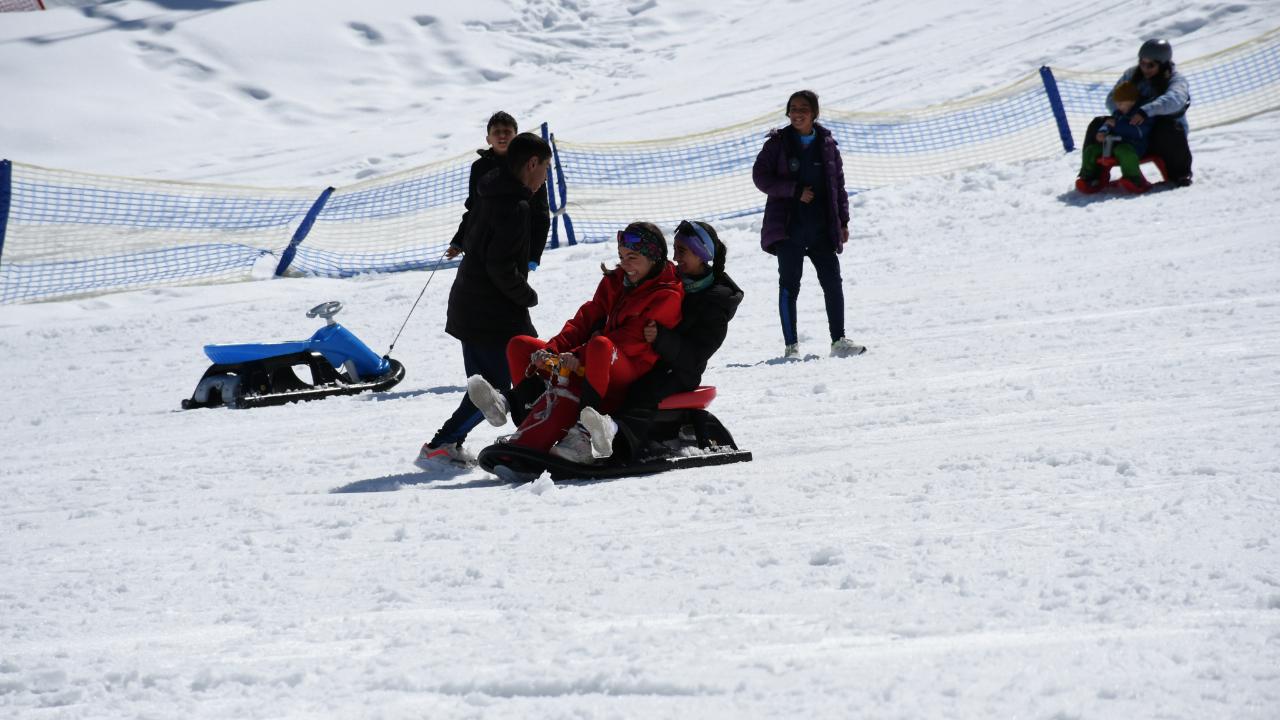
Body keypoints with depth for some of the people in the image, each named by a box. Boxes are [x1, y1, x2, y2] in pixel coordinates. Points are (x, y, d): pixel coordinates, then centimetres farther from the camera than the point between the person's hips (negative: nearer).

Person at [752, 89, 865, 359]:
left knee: (833, 282, -1)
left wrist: (843, 221, 7)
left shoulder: (827, 144, 8)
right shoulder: (778, 143, 1)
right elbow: (760, 176, -5)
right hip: (788, 227, -2)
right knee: (789, 284, -2)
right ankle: (791, 345, 2)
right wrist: (796, 190, -13)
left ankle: (839, 341, 7)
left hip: (822, 227, 2)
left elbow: (838, 185, 12)